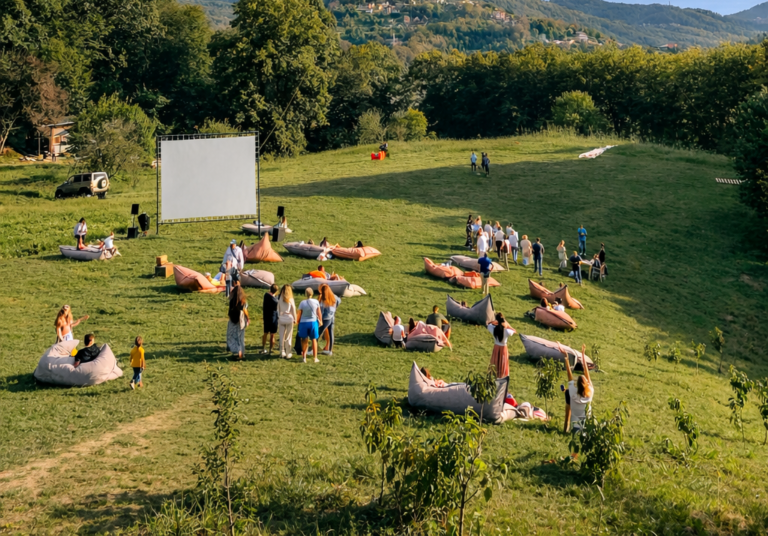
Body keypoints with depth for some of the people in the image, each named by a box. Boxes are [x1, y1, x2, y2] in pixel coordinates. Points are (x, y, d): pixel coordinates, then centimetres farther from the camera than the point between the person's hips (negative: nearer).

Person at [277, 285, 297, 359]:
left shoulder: (279, 299, -3)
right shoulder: (290, 299, -5)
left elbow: (278, 309, 0)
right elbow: (293, 310, -1)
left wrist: (278, 319, 8)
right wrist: (295, 319, 10)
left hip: (281, 318, 1)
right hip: (289, 318, -1)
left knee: (282, 336, 8)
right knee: (288, 337, 5)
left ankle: (282, 353, 11)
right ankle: (288, 353, 8)